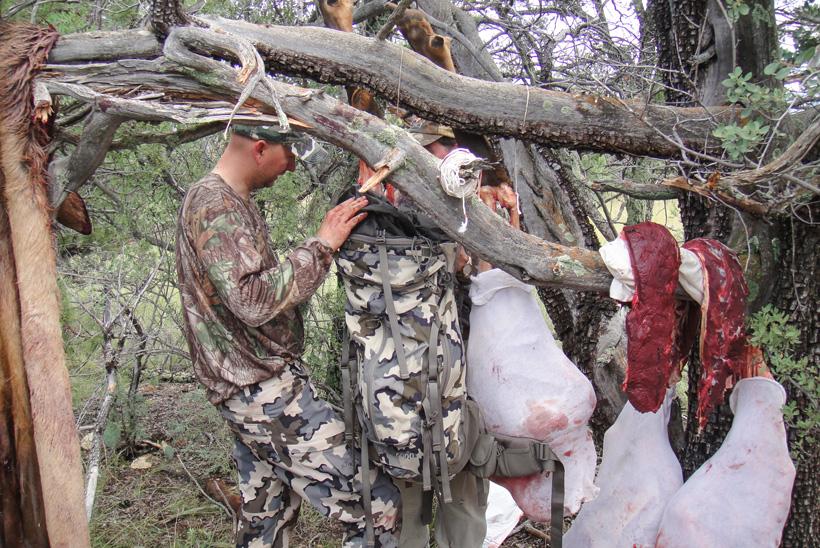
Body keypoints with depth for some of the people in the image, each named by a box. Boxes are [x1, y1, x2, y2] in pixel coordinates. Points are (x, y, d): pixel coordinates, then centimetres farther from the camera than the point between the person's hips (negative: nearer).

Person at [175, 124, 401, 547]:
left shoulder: (228, 201, 17)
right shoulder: (214, 204, -16)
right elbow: (252, 299, -25)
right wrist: (322, 245, -19)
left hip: (254, 387, 11)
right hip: (264, 389, -11)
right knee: (377, 503, -12)